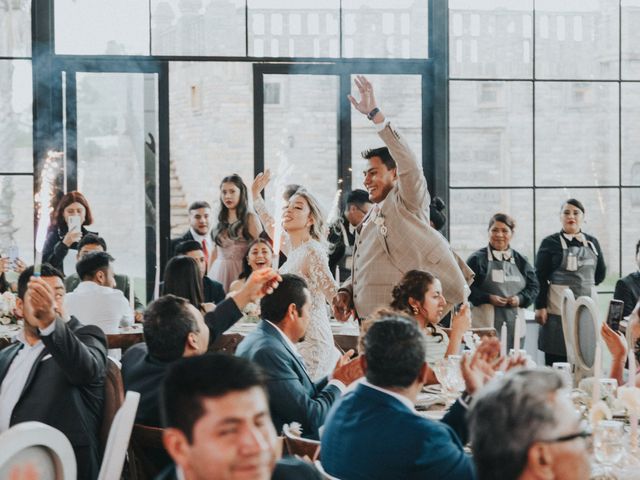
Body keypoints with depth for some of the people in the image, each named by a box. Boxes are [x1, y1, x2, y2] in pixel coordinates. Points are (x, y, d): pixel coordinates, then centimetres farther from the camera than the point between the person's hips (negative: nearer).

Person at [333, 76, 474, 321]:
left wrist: (375, 114, -25)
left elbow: (410, 165, -22)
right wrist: (346, 292, 7)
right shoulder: (372, 216, 22)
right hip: (368, 320, 9)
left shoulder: (407, 204, -3)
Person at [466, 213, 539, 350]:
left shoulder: (520, 260, 13)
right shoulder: (477, 259, 2)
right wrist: (488, 298, -14)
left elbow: (534, 286, 13)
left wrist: (520, 299, -6)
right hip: (486, 324, -4)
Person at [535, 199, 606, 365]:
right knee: (556, 363, -5)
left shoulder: (592, 243, 12)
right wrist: (540, 306, -11)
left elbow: (600, 273, 21)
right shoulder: (550, 243, 0)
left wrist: (584, 284, 12)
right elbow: (540, 277, -5)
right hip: (558, 310, -4)